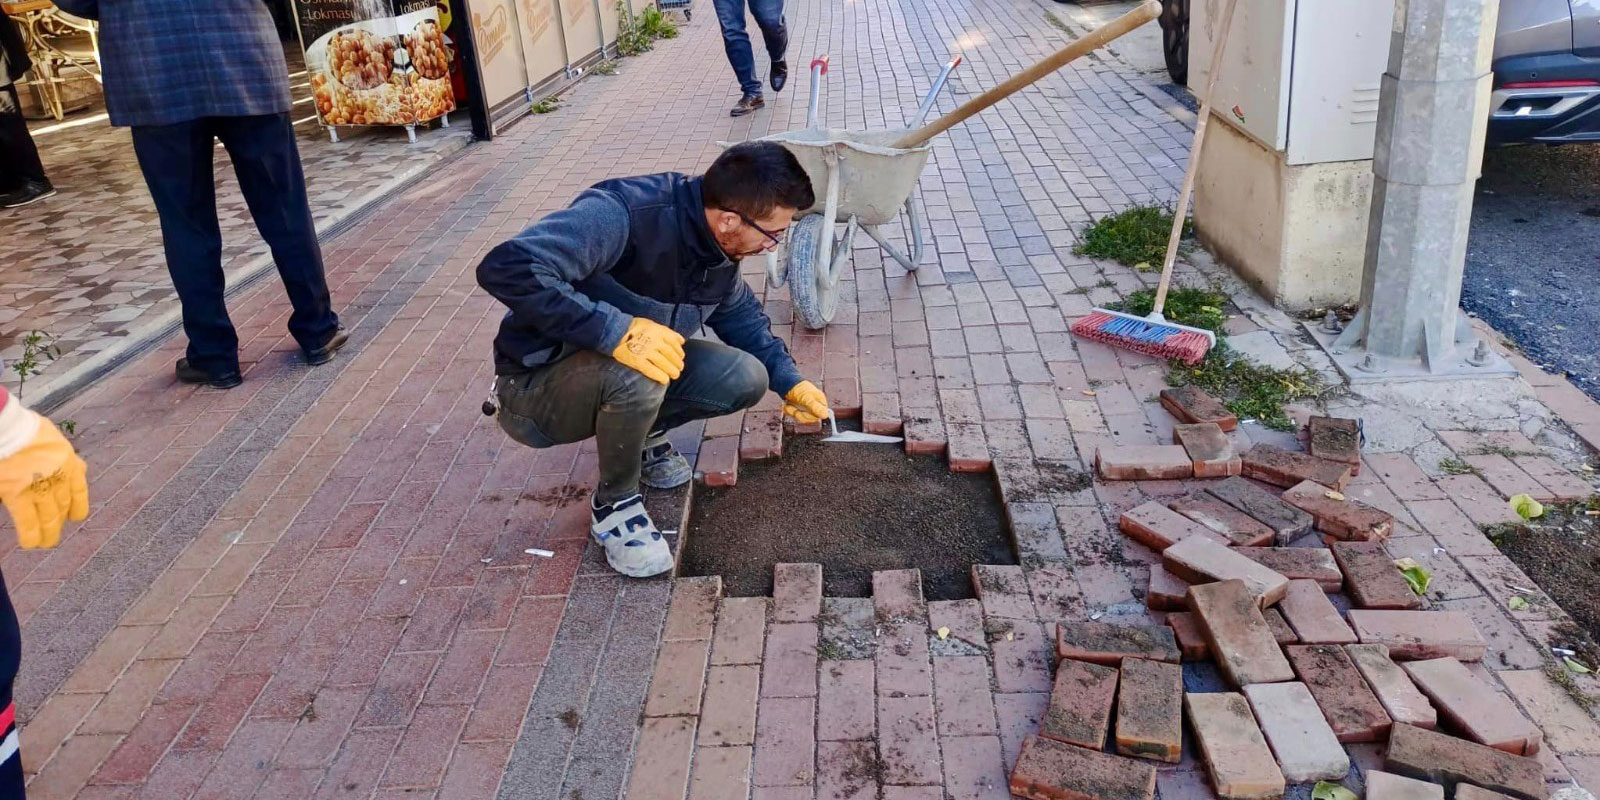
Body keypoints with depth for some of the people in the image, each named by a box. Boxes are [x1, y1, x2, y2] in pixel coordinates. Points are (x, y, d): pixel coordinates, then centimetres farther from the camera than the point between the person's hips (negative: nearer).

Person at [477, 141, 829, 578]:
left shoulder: (720, 246, -7)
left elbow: (743, 315, 13)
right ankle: (614, 502, -9)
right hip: (538, 385, -7)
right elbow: (507, 267, -43)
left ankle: (643, 434, 15)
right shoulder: (622, 214, -33)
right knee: (636, 375, -38)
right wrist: (616, 330, -46)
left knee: (746, 379, -10)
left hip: (627, 370, 7)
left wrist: (790, 381, 7)